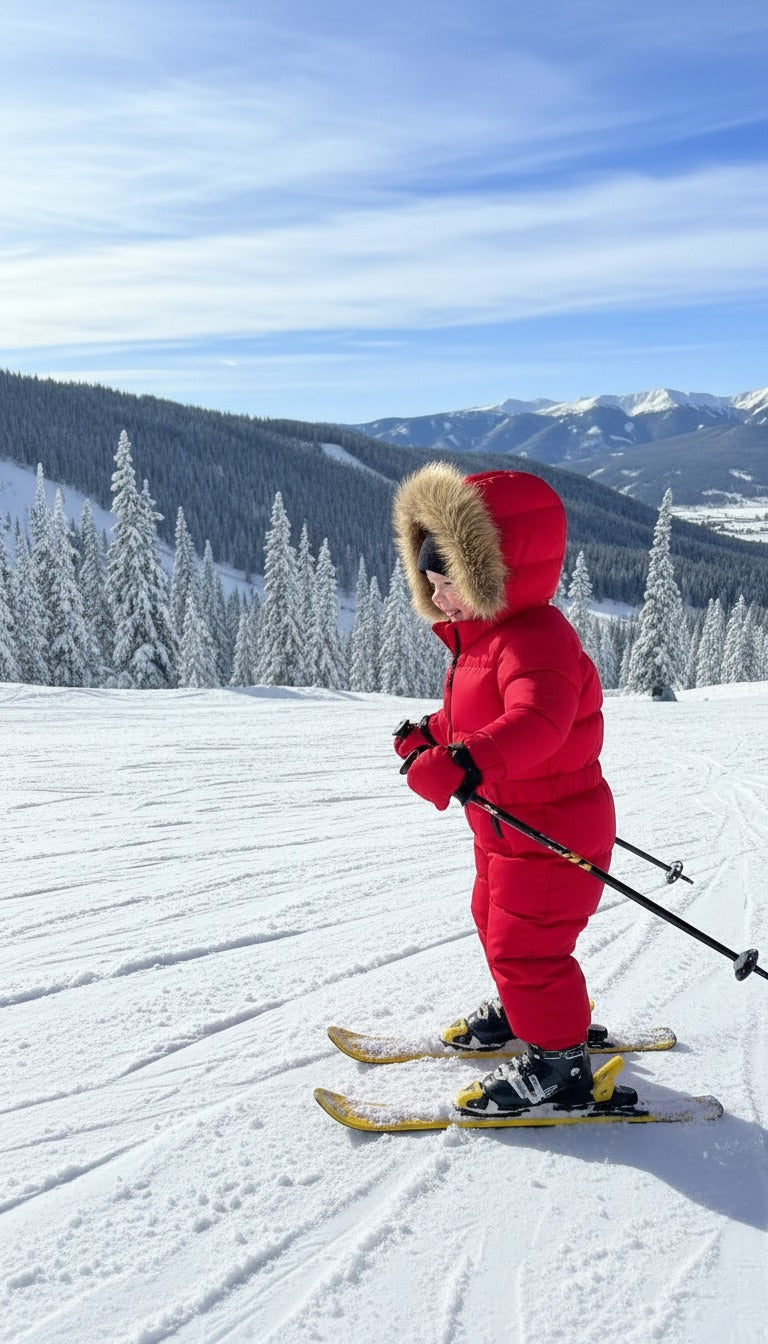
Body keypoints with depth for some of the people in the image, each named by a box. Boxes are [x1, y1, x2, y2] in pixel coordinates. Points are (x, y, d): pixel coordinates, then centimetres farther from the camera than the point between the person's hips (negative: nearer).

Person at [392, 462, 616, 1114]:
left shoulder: (535, 639, -28)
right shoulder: (484, 638, 7)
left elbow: (536, 721, -47)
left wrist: (464, 761, -58)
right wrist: (431, 732, 17)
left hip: (550, 832, -11)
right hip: (506, 826, 11)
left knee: (525, 949, 0)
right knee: (497, 924, 27)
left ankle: (558, 1064, 19)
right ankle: (520, 1013, 49)